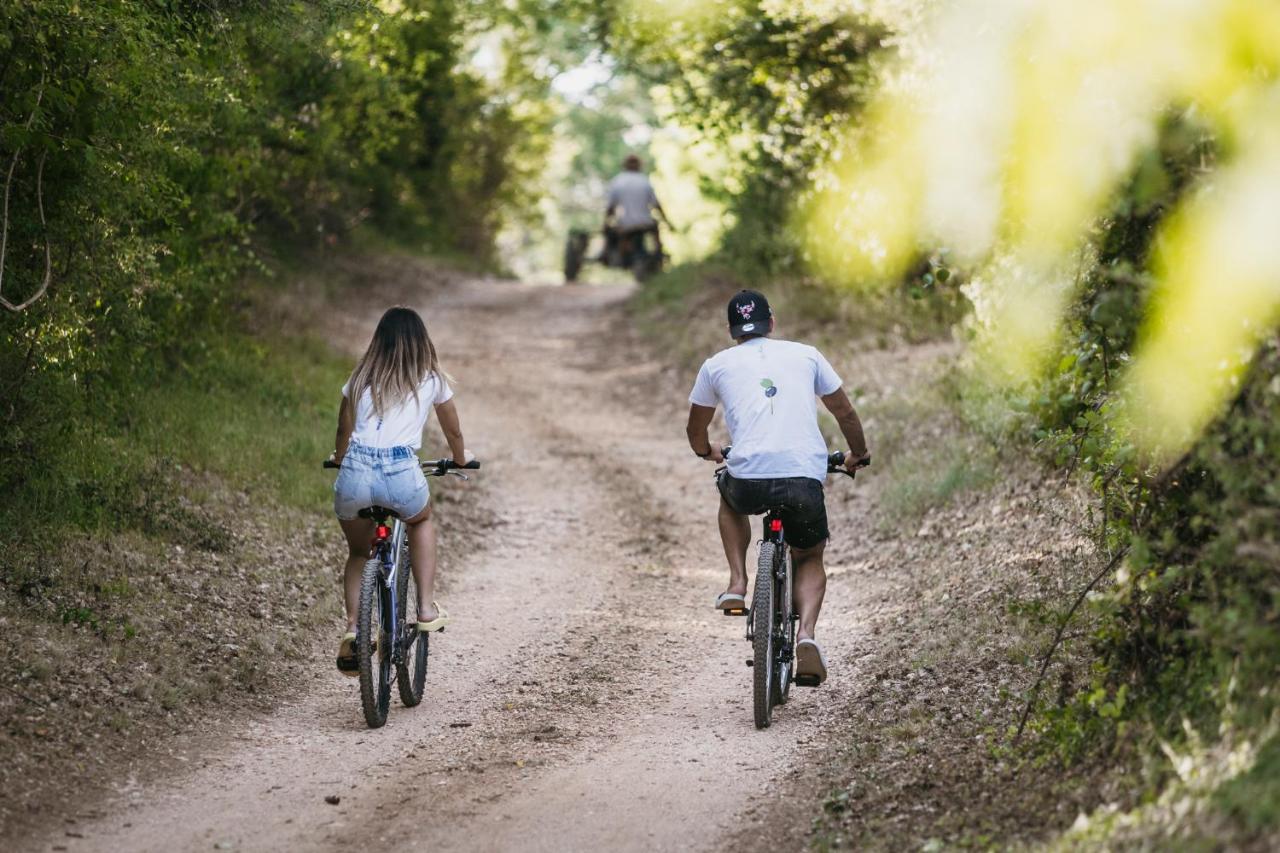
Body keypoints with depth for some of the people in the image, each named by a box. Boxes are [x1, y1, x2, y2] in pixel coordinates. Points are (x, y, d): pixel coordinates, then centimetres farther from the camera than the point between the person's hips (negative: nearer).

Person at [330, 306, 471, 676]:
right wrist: (461, 461, 51)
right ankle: (426, 609, 24)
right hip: (401, 473, -1)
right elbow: (453, 432, 30)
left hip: (355, 475, 2)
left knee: (358, 552, 27)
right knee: (422, 522, 33)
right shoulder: (431, 379, 15)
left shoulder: (361, 378, 18)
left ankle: (352, 628, 7)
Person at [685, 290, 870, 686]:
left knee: (730, 497, 37)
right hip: (805, 480, 0)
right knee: (810, 560, 24)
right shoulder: (805, 355, 18)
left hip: (749, 480, 0)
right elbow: (845, 412, 25)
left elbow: (696, 431, 29)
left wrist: (707, 452, 52)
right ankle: (807, 634, -4)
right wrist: (858, 454, 43)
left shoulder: (717, 365, 17)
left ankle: (737, 584, 19)